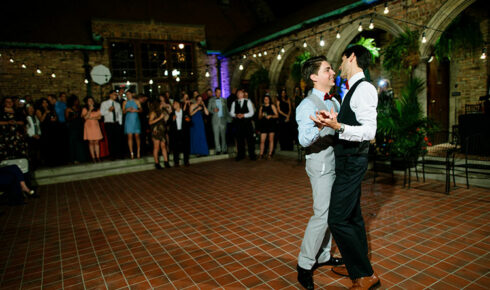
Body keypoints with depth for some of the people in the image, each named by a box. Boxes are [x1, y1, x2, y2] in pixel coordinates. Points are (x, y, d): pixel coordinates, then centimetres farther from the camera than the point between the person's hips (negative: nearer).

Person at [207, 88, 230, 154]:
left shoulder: (224, 100, 12)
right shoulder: (211, 100, 9)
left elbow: (226, 109, 13)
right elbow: (208, 109, 7)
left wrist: (228, 117, 4)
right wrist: (213, 110, -12)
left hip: (223, 119, 1)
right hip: (215, 120, -1)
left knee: (223, 135, -1)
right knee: (216, 135, -2)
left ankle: (224, 149, 6)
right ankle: (218, 150, 4)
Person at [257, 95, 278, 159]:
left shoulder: (272, 106, 5)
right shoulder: (261, 107, 12)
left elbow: (276, 115, 1)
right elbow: (259, 118, 13)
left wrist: (270, 116, -15)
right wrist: (262, 115, -8)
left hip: (271, 125, -2)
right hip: (264, 125, 2)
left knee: (271, 140, 3)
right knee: (262, 140, -4)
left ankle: (270, 154, 10)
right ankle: (261, 154, 2)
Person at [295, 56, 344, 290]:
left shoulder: (334, 102, 13)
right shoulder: (307, 105, -15)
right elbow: (304, 140, -26)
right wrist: (319, 127, -43)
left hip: (336, 162, 9)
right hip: (321, 164, -9)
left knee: (332, 211, 15)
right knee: (322, 214, -8)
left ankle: (323, 255, 31)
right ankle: (305, 265, 6)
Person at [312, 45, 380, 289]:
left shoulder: (364, 89, -16)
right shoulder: (352, 89, 15)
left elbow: (369, 131, -25)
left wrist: (338, 127, -37)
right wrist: (333, 120, 9)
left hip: (352, 161, -10)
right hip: (348, 159, 10)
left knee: (338, 219, -8)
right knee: (352, 216, 18)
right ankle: (358, 267, 34)